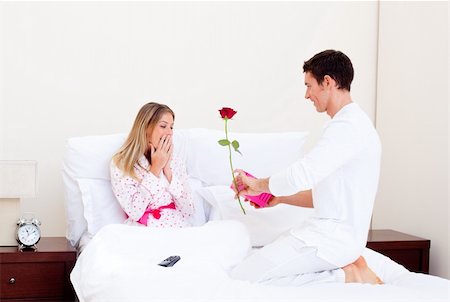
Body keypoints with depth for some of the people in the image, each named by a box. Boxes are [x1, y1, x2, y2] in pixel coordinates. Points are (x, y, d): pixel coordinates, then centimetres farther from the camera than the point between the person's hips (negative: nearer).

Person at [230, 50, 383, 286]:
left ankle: (345, 275, -9)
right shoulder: (355, 124, 18)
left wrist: (259, 185, -5)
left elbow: (302, 175, -24)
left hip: (332, 236, -10)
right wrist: (279, 197, 18)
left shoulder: (347, 126, -15)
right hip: (332, 230, 10)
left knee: (242, 277, -14)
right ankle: (346, 264, 5)